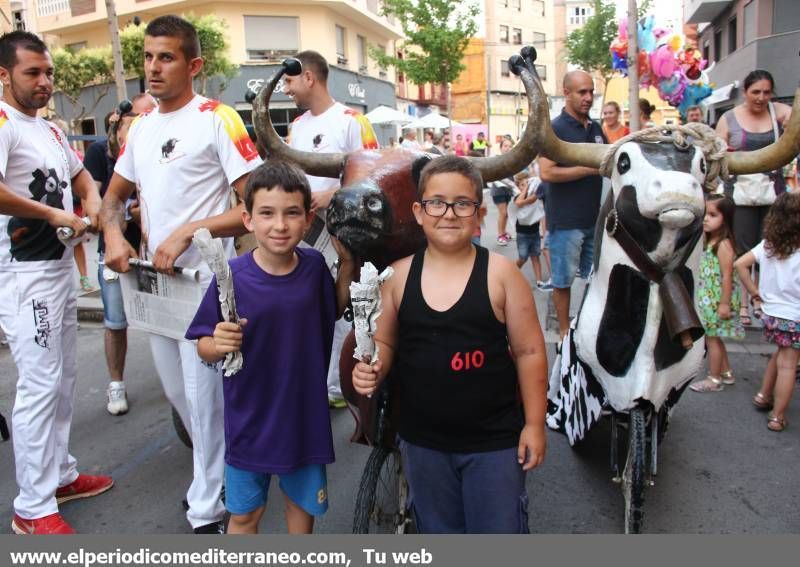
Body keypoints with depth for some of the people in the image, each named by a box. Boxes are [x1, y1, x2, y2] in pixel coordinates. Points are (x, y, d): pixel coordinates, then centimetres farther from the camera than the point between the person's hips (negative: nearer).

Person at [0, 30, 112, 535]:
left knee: (64, 379, 16)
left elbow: (79, 173, 28)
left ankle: (60, 474, 30)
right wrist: (54, 214, -19)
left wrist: (92, 201, 6)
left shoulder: (51, 130, 13)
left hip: (61, 266, 9)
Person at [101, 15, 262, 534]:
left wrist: (186, 233, -21)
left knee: (204, 398, -1)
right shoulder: (141, 127, 12)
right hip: (156, 282, 8)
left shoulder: (217, 119, -10)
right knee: (178, 393, 18)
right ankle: (220, 470, 41)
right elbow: (114, 196, 22)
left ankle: (208, 513, 17)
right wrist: (114, 236, 1)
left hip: (204, 281, -8)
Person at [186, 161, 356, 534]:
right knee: (245, 513, 16)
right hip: (250, 419, -2)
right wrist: (218, 344, -31)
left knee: (302, 503, 22)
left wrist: (347, 266, -4)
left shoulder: (314, 267, -8)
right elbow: (204, 349, -8)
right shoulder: (231, 277, -17)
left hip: (306, 415, 3)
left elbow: (334, 311, 11)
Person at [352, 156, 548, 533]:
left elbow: (529, 351, -7)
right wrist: (371, 370, -15)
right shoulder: (399, 275, -4)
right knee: (437, 532, 22)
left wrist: (534, 423, -6)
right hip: (423, 442, 3)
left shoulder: (500, 272, -11)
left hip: (494, 441, -3)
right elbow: (384, 342, 6)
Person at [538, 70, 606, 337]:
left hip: (595, 218, 7)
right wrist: (591, 168, -18)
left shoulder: (595, 127, 12)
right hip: (565, 221, -7)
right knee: (563, 280, 4)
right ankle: (565, 332, 17)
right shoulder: (555, 129, -9)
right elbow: (547, 173, -20)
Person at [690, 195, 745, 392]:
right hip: (708, 299, 9)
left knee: (712, 338, 2)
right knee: (714, 338, 19)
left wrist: (724, 303, -21)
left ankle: (714, 380, 15)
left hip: (717, 300, -9)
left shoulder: (723, 244, -20)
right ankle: (726, 373, 33)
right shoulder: (711, 242, 8)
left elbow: (727, 276, -21)